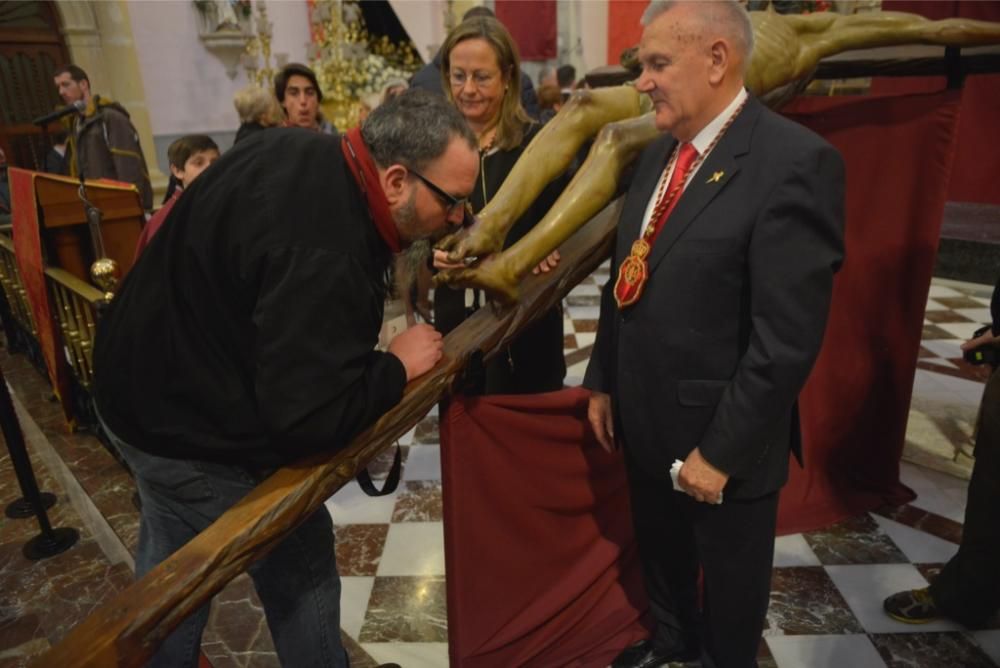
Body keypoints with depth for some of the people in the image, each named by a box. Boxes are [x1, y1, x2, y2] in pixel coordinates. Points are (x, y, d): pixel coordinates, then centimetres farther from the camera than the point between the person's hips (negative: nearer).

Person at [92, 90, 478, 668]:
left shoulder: (297, 149, -5)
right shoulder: (323, 258, -35)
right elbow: (308, 419, -35)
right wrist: (397, 368, -20)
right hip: (197, 433, -9)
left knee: (172, 567, 28)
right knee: (299, 569, 11)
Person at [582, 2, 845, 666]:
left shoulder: (795, 162, -20)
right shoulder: (658, 153, 5)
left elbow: (788, 337, -22)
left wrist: (719, 451, -19)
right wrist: (603, 382, 9)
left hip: (721, 437, -7)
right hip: (645, 419, 7)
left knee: (730, 581, 21)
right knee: (661, 554, 29)